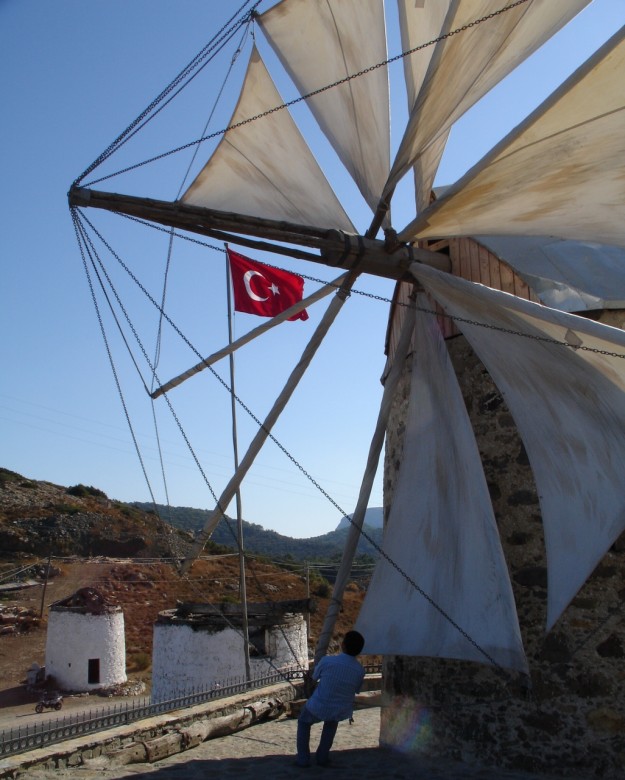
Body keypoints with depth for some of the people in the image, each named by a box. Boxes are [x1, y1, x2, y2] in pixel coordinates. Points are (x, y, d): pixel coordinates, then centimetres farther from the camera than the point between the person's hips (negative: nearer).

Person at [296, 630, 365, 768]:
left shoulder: (327, 661, -21)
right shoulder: (360, 670, -13)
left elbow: (315, 677, 0)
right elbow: (356, 690, 6)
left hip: (318, 708, -2)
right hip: (341, 712, 2)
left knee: (303, 722, 30)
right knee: (331, 722, 38)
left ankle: (303, 758, 26)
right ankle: (323, 757, 36)